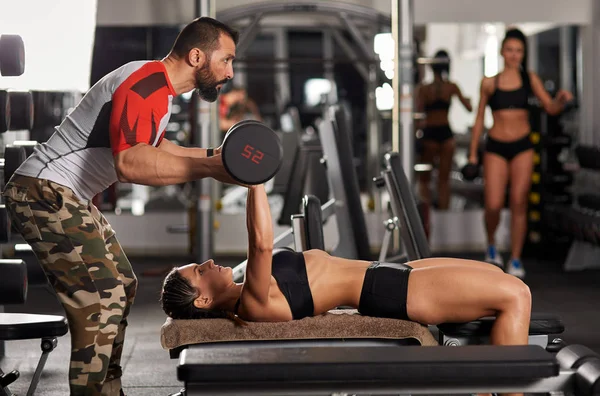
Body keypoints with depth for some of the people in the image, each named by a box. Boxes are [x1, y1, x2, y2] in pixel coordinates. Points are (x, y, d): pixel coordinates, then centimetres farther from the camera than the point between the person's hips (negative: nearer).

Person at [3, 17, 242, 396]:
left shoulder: (159, 84, 11)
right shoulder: (147, 83, -22)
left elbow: (152, 147, 27)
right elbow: (129, 162, -37)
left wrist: (211, 156, 18)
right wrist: (207, 169, -37)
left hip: (69, 196, 11)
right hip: (46, 193, -11)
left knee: (122, 286, 16)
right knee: (102, 300, -15)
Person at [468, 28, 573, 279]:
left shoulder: (530, 79, 4)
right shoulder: (489, 83, 3)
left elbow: (550, 108, -2)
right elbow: (479, 119, 8)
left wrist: (561, 100, -25)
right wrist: (473, 153, 7)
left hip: (522, 147, 0)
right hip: (495, 147, 0)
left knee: (519, 204, -1)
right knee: (493, 205, -6)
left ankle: (515, 260, 9)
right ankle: (491, 244, 24)